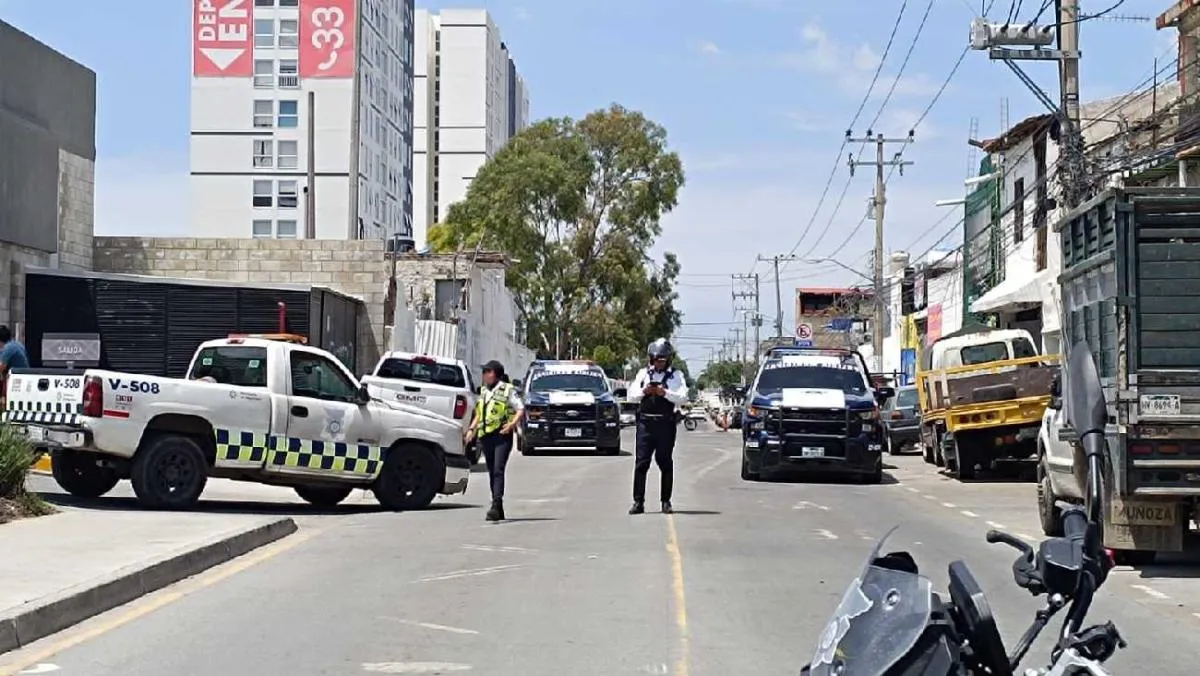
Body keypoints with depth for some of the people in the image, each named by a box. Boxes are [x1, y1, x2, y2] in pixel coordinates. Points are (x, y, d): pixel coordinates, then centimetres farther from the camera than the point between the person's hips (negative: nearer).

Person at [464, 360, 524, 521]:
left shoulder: (507, 390, 0)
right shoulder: (483, 391, 20)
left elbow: (521, 409, -4)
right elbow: (478, 414, 29)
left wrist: (512, 424, -20)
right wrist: (471, 429, 14)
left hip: (502, 435, -7)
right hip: (485, 436, 7)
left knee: (498, 470, -18)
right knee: (492, 472, 8)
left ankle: (496, 505, -27)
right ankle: (499, 510, 13)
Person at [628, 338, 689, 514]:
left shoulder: (676, 375, 7)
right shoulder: (644, 374, 15)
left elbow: (683, 397, -6)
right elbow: (631, 395, 10)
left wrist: (665, 393, -20)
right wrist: (643, 391, -9)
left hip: (666, 424, -2)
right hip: (645, 422, 2)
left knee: (665, 463, 3)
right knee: (641, 462, -3)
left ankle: (666, 502, 11)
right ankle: (638, 502, -2)